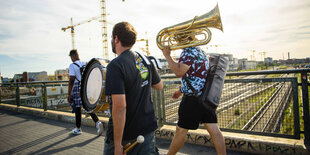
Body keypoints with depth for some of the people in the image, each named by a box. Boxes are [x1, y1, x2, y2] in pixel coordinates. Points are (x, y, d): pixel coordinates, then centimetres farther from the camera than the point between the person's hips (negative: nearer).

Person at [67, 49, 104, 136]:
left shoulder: (72, 66, -10)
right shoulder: (85, 64, 9)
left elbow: (71, 81, -16)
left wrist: (69, 94, -11)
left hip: (77, 89, -5)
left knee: (77, 109, 7)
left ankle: (78, 129, 21)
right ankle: (97, 122, -5)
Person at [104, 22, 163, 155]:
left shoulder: (115, 66, -22)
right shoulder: (145, 60, -1)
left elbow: (120, 106, -27)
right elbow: (159, 86, 12)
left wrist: (118, 144, -21)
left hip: (125, 131, -5)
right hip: (147, 127, 5)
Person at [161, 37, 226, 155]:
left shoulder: (189, 51, -12)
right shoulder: (200, 51, 19)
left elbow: (179, 72, -23)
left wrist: (167, 56, -11)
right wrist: (181, 90, 26)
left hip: (194, 98, -9)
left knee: (181, 130, 6)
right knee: (213, 129, 9)